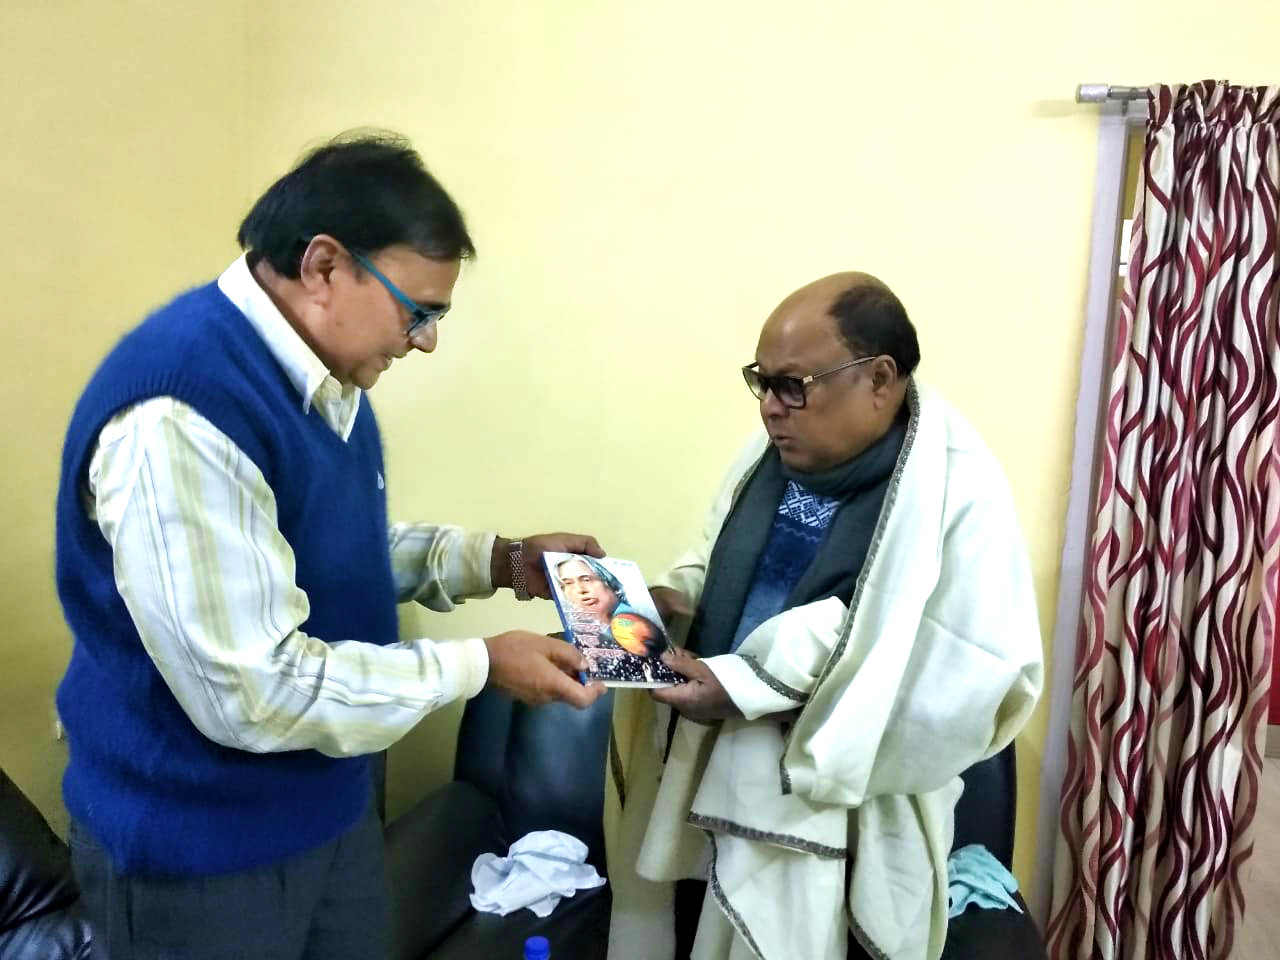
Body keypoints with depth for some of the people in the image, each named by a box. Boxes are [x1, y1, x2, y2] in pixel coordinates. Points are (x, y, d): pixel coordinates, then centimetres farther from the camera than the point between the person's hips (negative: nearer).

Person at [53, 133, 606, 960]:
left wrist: (497, 561, -1)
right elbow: (255, 690, -30)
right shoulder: (180, 411, -29)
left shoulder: (325, 372, 1)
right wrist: (481, 665, -22)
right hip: (198, 846, -8)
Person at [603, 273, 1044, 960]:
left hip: (833, 829, -6)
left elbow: (964, 685, -23)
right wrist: (675, 599, -7)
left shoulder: (958, 493, -19)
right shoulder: (773, 454, 2)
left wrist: (749, 689, -25)